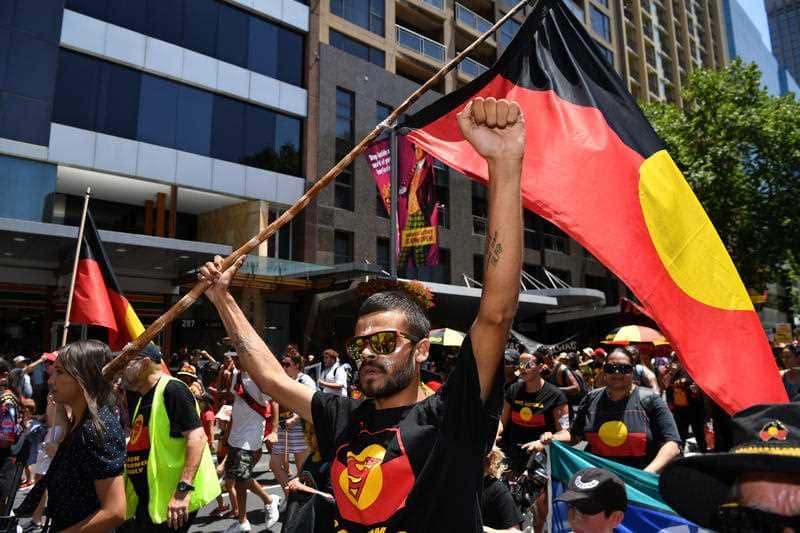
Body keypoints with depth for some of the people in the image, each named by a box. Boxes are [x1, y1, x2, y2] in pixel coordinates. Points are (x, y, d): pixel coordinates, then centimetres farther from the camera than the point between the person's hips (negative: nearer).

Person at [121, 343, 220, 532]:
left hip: (170, 499, -9)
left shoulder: (171, 389, -16)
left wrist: (183, 490, -29)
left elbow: (196, 436, -25)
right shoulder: (143, 398, 14)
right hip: (146, 499, 9)